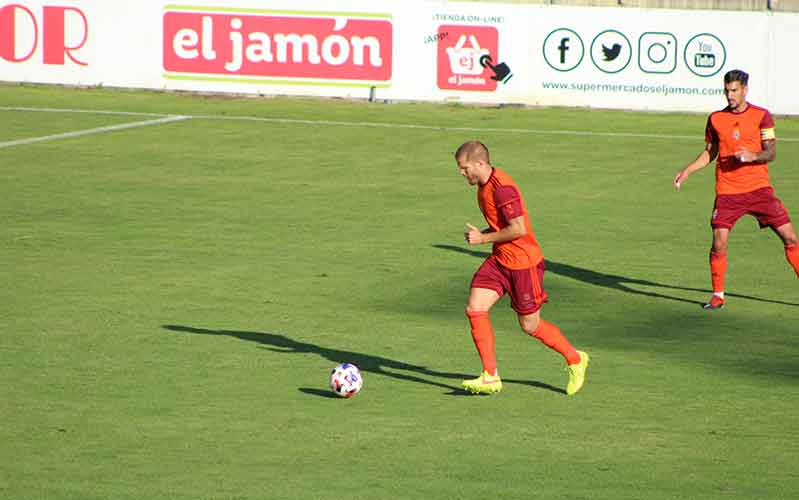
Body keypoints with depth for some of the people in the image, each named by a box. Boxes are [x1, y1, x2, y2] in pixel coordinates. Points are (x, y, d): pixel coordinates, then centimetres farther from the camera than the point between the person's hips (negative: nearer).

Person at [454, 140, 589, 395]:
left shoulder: (502, 188, -23)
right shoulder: (484, 185, 8)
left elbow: (518, 229, -26)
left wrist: (484, 238, -17)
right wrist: (480, 234, 3)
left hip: (523, 263, -9)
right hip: (499, 260, 9)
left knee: (530, 325, 3)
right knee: (474, 309, -6)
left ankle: (575, 359, 26)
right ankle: (490, 377, -1)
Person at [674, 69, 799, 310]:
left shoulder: (762, 116, 0)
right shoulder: (716, 119, 7)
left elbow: (771, 153, -4)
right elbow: (709, 153, 18)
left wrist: (753, 156, -24)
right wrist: (687, 171, 6)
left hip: (759, 188, -1)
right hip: (727, 191, 1)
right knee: (719, 243, -12)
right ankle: (718, 296, 5)